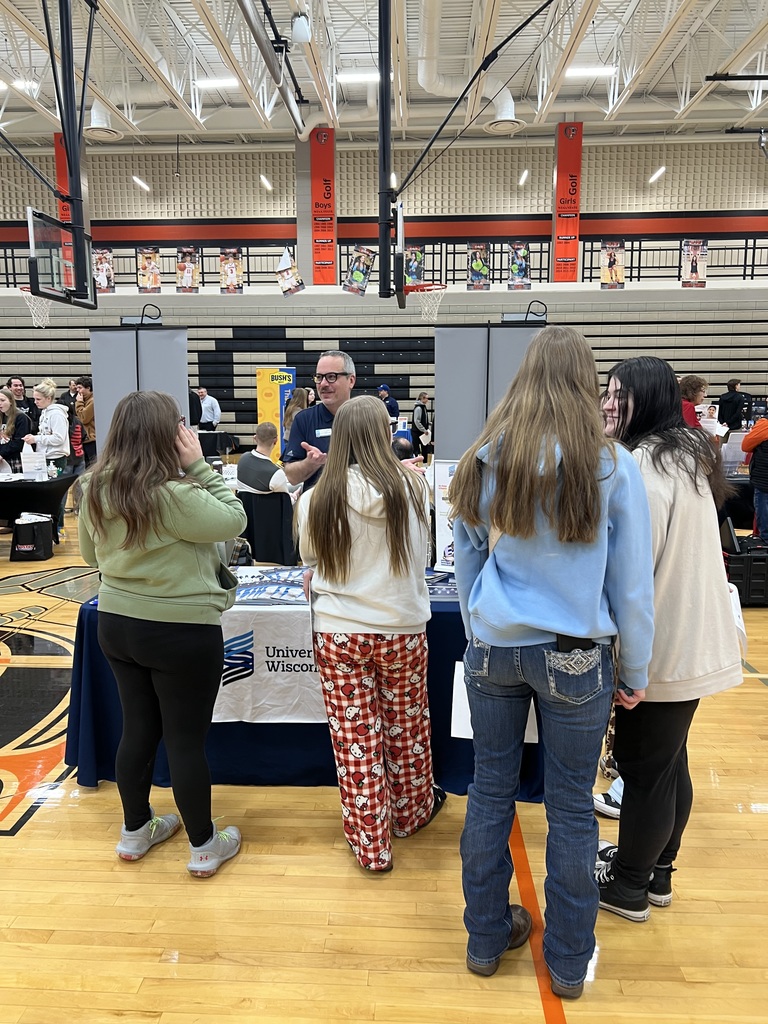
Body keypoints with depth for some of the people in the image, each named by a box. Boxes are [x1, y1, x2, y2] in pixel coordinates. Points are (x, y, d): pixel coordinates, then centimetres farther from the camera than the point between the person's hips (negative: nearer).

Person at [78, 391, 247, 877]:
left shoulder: (96, 488, -1)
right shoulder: (173, 494, -25)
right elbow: (234, 520, -14)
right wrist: (200, 466, -13)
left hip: (116, 623, 7)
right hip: (182, 632, -7)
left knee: (138, 728, 21)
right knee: (187, 739, 7)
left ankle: (136, 830, 39)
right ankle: (204, 845, 26)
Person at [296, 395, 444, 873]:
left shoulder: (317, 499, -11)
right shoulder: (413, 487, -10)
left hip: (338, 633, -1)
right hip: (403, 630, 1)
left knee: (355, 737, 11)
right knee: (407, 726, 21)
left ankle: (371, 844, 26)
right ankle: (412, 810, 44)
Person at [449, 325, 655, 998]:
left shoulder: (483, 460, -2)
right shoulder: (611, 463, -10)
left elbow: (466, 562, 7)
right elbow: (633, 582, -4)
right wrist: (636, 672, 7)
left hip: (492, 650, 3)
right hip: (575, 657, -2)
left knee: (491, 792, 15)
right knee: (570, 808, 12)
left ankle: (487, 939, 34)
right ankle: (569, 962, 31)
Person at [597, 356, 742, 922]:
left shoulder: (646, 462, -21)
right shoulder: (687, 452, 10)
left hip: (663, 646, -10)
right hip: (695, 638, 10)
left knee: (643, 764, 6)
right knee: (668, 759, 21)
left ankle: (629, 886, 25)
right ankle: (656, 867, 39)